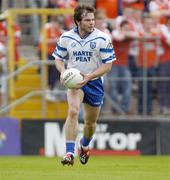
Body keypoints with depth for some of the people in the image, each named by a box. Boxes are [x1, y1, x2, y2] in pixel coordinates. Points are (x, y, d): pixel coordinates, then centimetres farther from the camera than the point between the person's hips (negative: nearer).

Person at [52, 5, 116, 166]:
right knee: (73, 111, -26)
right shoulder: (66, 38, -5)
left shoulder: (102, 38, -11)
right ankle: (69, 153, -29)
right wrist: (63, 71, -14)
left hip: (94, 82, 1)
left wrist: (88, 77, -23)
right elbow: (58, 58, 8)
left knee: (90, 122, 13)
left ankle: (84, 145, 46)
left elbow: (108, 65, -10)